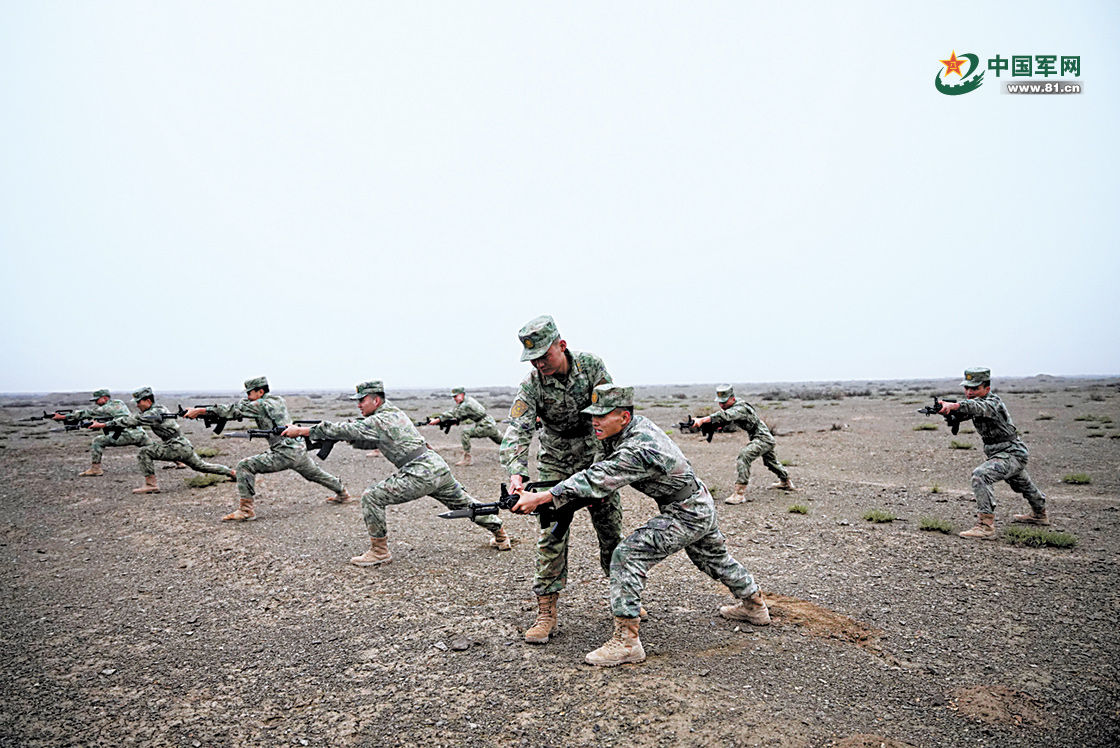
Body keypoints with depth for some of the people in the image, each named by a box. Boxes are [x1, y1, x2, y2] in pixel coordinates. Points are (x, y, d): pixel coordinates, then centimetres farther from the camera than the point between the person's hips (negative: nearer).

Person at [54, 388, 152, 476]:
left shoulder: (112, 406, -5)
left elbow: (90, 413, -5)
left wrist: (64, 417, -2)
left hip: (128, 435, -9)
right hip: (139, 433, 9)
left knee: (97, 441, -2)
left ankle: (95, 469, 0)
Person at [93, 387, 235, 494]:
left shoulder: (154, 413, -15)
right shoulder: (158, 409, 14)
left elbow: (132, 421, -19)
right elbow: (135, 421, 20)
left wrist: (104, 424, -16)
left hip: (177, 448, -10)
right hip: (186, 447, 10)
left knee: (144, 452, -13)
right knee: (202, 466, 23)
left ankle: (151, 484, -11)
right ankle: (230, 472, 29)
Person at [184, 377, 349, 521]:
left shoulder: (261, 405, -8)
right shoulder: (278, 400, 16)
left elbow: (233, 410, -9)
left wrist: (200, 410, -5)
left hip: (284, 454, -9)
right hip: (300, 451, 9)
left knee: (245, 466, -7)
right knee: (315, 473, 32)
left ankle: (246, 510, -9)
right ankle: (342, 493, 47)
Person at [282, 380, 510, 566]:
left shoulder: (379, 421, -8)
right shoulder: (395, 413, 19)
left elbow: (344, 430, -9)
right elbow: (368, 443, 26)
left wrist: (301, 430, -4)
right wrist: (345, 436, 12)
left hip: (421, 475, -9)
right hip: (440, 468, 9)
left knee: (372, 497, -4)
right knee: (464, 504, 24)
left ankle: (379, 551, 3)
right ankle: (501, 535, 35)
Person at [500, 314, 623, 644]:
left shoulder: (591, 365, -17)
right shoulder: (531, 385, -18)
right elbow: (517, 432, -26)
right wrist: (516, 472, -45)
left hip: (597, 454, 1)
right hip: (555, 461, 0)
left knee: (611, 527, 6)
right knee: (552, 532, -7)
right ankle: (546, 612, 0)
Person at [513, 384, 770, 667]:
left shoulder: (638, 449, -32)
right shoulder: (637, 423, -4)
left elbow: (597, 481, -37)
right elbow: (611, 466, 13)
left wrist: (540, 497, -39)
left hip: (686, 516, -10)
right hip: (702, 508, 10)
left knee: (627, 556, -18)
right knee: (716, 558, 31)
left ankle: (626, 641, -14)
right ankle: (754, 605, 55)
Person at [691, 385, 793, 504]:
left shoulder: (740, 408, -30)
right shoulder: (732, 406, -1)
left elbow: (725, 416, -48)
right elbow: (723, 421, 0)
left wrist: (702, 420, -60)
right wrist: (710, 425, -23)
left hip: (763, 439, -11)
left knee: (744, 456, -30)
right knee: (771, 462, 31)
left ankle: (740, 493, -33)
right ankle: (786, 482, 57)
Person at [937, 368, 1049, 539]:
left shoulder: (992, 402, -25)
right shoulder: (978, 400, 3)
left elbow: (976, 406, -47)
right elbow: (961, 414, -8)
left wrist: (954, 405, -66)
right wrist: (945, 407, -31)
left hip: (1011, 454, -11)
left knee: (981, 475, -30)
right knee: (1022, 484, 32)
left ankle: (986, 526, -31)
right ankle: (1040, 515, 60)